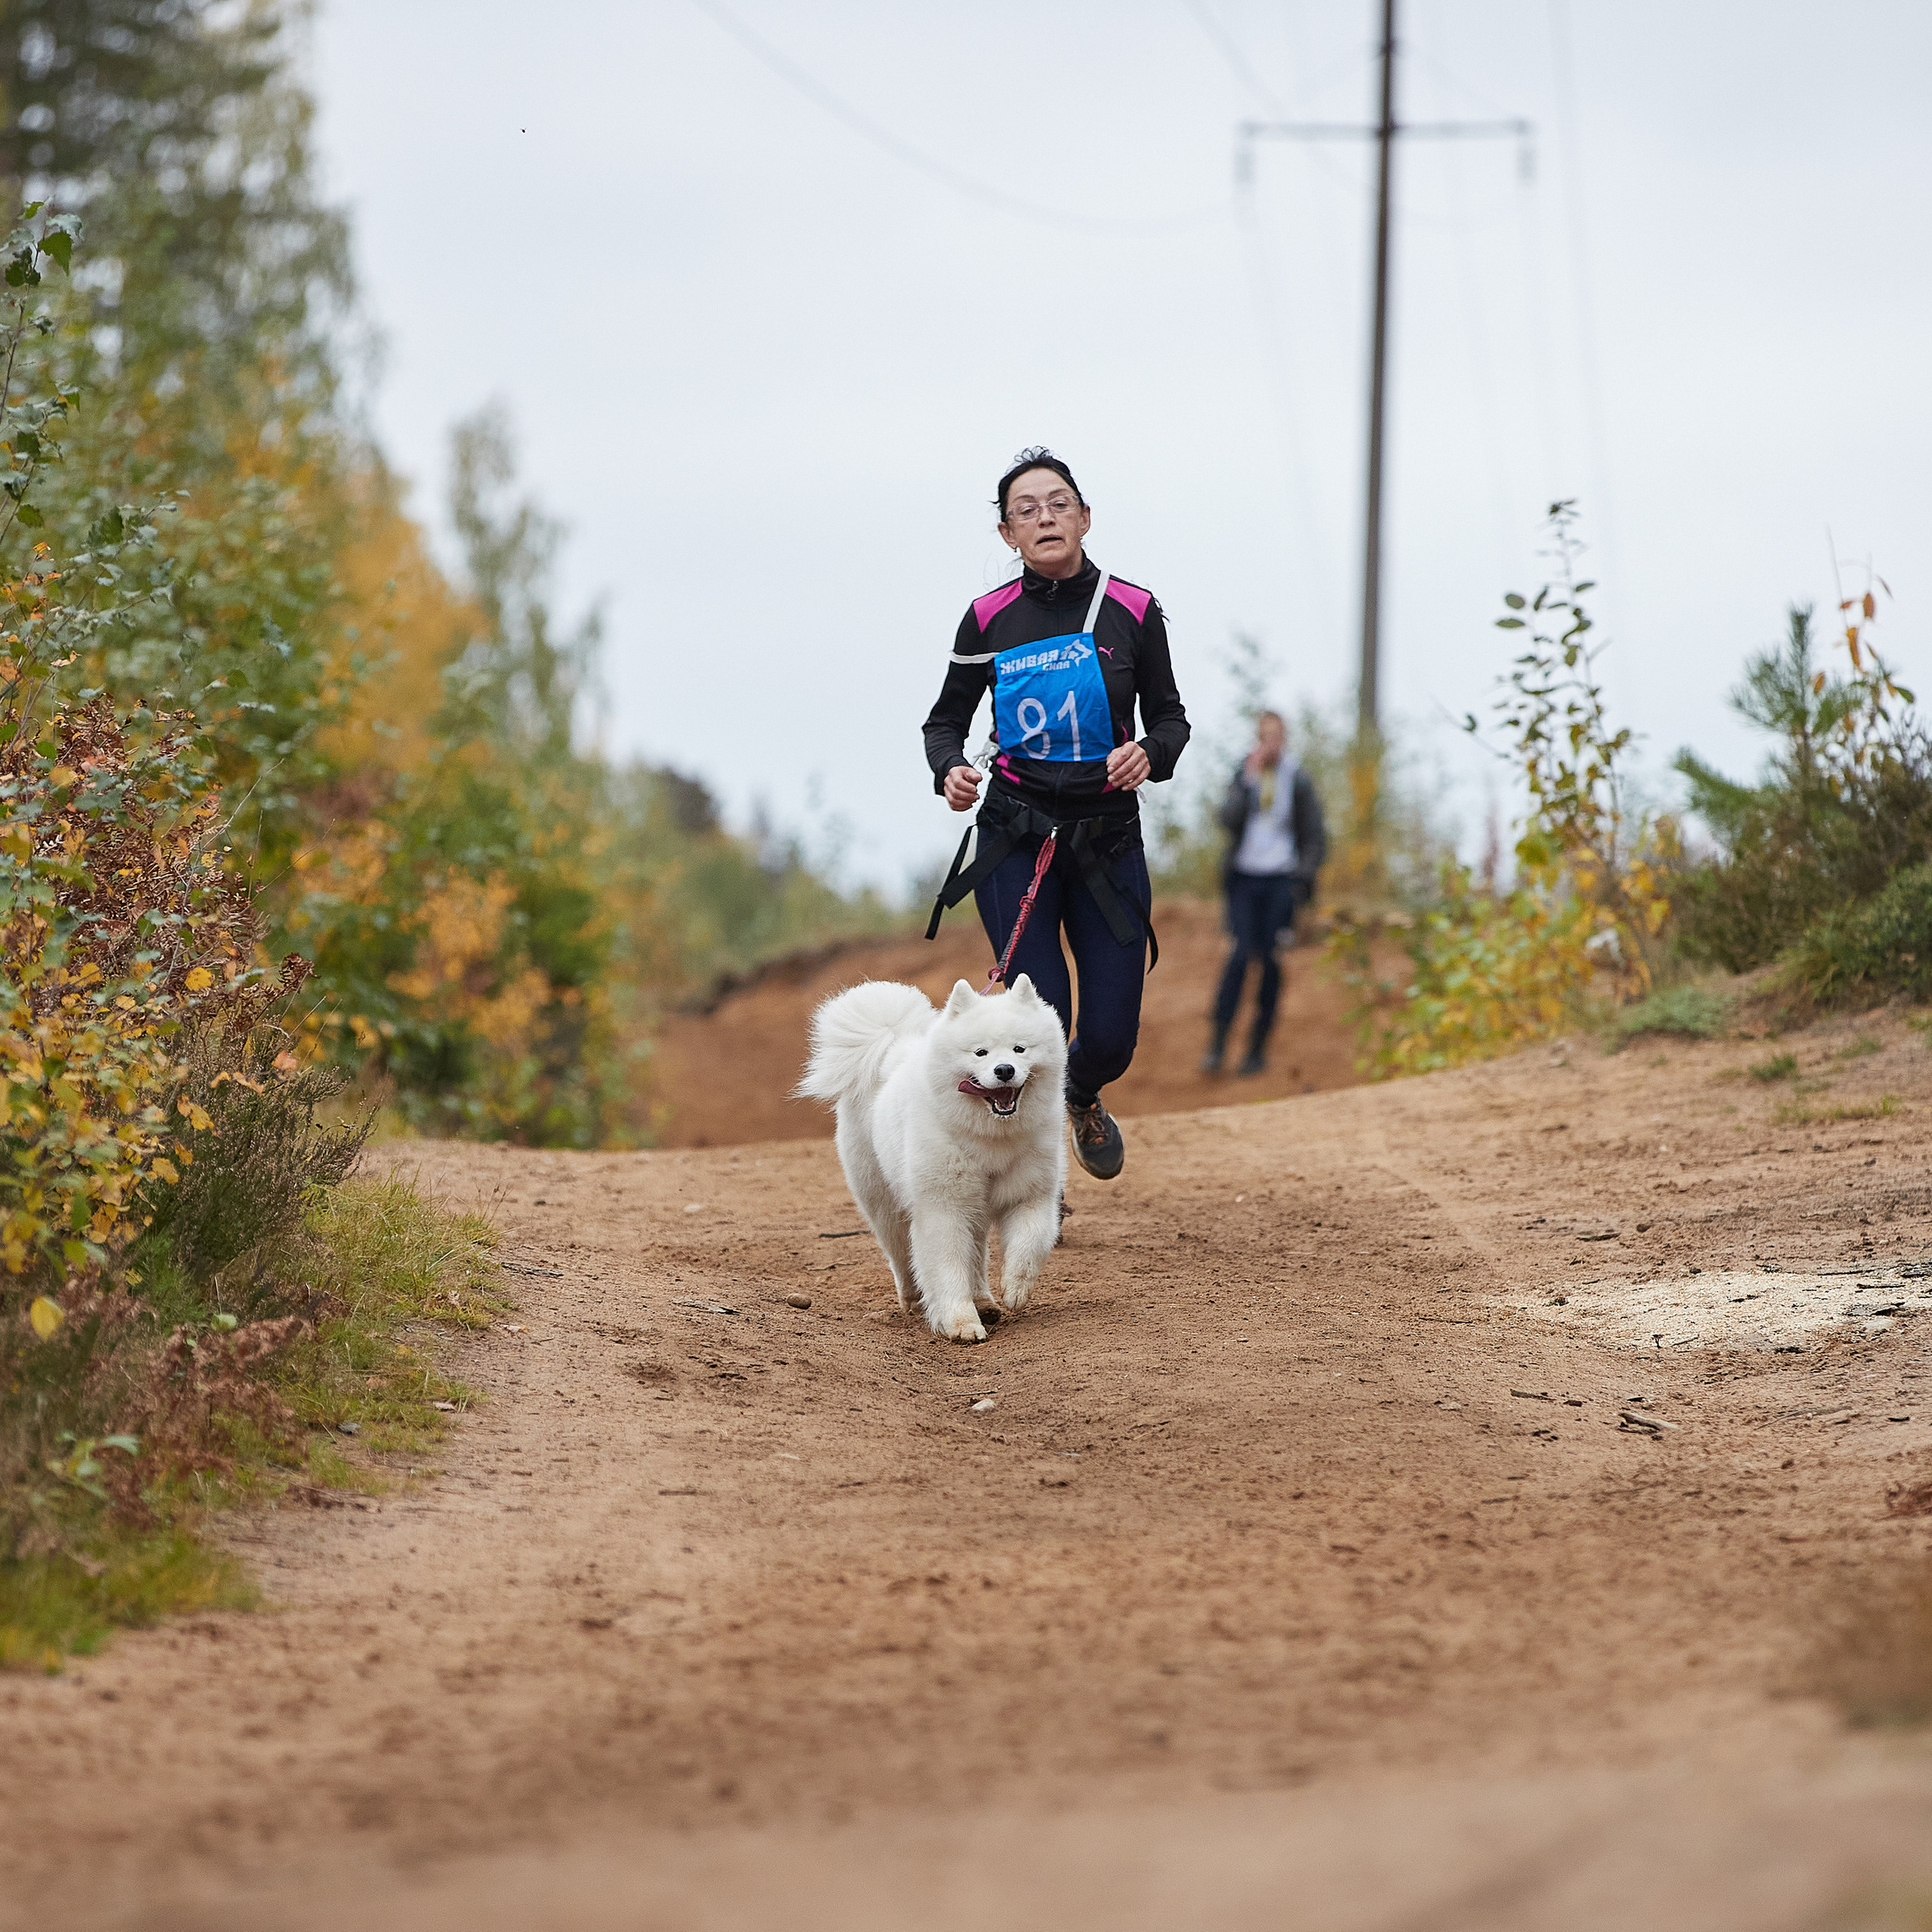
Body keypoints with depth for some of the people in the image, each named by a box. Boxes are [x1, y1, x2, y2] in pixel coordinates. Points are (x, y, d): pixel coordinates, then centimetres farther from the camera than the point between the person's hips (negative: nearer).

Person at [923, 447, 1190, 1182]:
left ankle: (1081, 1098, 38)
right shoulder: (990, 618, -2)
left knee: (1110, 1037, 0)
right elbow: (947, 719, 8)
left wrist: (1150, 752, -17)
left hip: (1109, 838, 1)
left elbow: (1170, 718, 6)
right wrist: (949, 770, -14)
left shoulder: (1133, 610, -2)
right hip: (1014, 839, -1)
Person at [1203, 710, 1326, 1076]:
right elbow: (1229, 820, -8)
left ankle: (1258, 1047, 6)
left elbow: (1316, 839, 6)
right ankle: (1217, 1042, -14)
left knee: (1271, 961, -3)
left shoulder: (1297, 782, 3)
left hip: (1281, 880, 0)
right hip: (1244, 877, 0)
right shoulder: (1244, 775, 7)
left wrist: (1302, 878, -5)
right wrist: (1249, 782, -15)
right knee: (1240, 956, -13)